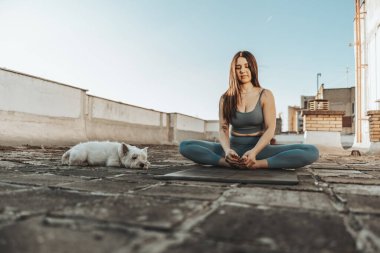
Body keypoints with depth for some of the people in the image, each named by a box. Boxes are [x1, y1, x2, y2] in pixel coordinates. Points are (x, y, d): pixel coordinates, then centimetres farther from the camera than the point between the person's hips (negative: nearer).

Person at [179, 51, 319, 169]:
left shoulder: (265, 95, 1)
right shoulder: (226, 98, 5)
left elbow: (270, 129, -8)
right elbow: (223, 128, -3)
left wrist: (254, 152, -28)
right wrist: (227, 150, -27)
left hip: (260, 149, -1)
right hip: (234, 149, 1)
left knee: (311, 152, -26)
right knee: (185, 146, -21)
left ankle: (256, 164, -34)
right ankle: (233, 163, -33)